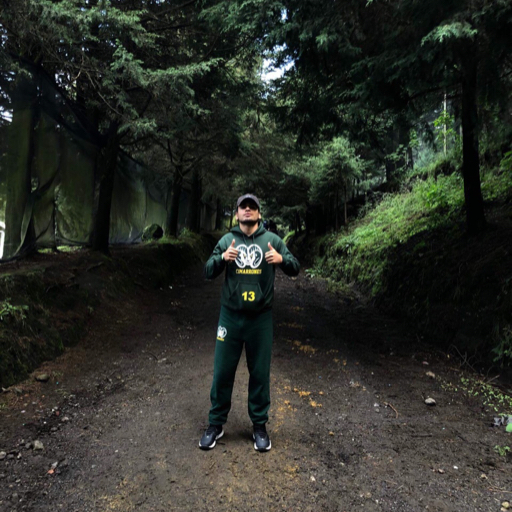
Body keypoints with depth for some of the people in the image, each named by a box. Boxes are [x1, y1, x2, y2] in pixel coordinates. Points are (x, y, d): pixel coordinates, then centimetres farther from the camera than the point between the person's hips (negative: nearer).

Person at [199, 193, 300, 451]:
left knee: (260, 373, 10)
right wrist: (222, 258, -21)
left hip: (261, 318, 0)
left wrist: (281, 259, -19)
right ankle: (216, 424, 28)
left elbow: (294, 268, 3)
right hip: (230, 316, 1)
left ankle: (259, 425, 29)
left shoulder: (272, 239, 2)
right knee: (222, 371, 9)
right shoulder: (227, 240, 4)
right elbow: (208, 272, -1)